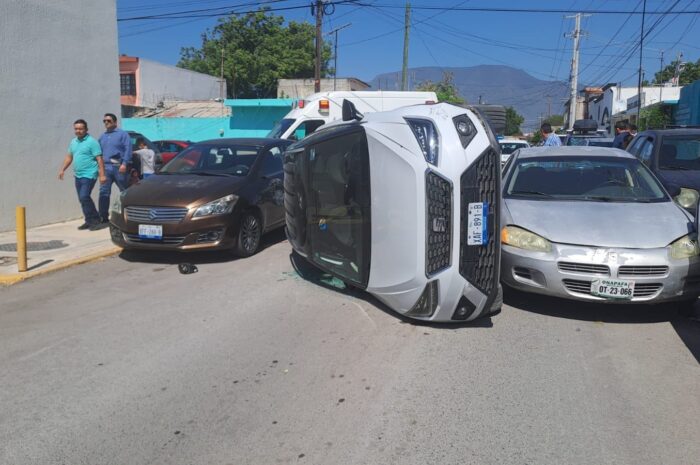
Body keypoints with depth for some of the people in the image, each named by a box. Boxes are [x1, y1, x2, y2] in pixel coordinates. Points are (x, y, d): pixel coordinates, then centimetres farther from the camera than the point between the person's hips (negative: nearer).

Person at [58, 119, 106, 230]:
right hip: (78, 175, 8)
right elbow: (69, 157, 24)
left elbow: (99, 159, -12)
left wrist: (102, 175, -18)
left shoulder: (91, 141, -8)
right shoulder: (73, 142, 15)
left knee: (84, 197, -17)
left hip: (89, 175, -8)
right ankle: (89, 221, 17)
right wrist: (62, 170, 16)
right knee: (82, 199, 9)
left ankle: (95, 220, -6)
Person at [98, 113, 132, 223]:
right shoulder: (102, 137, 21)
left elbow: (128, 149, -8)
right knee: (103, 192, -5)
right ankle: (103, 217, -3)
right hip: (106, 167, 5)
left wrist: (124, 164, -19)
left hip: (119, 167, -5)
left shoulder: (122, 134, 2)